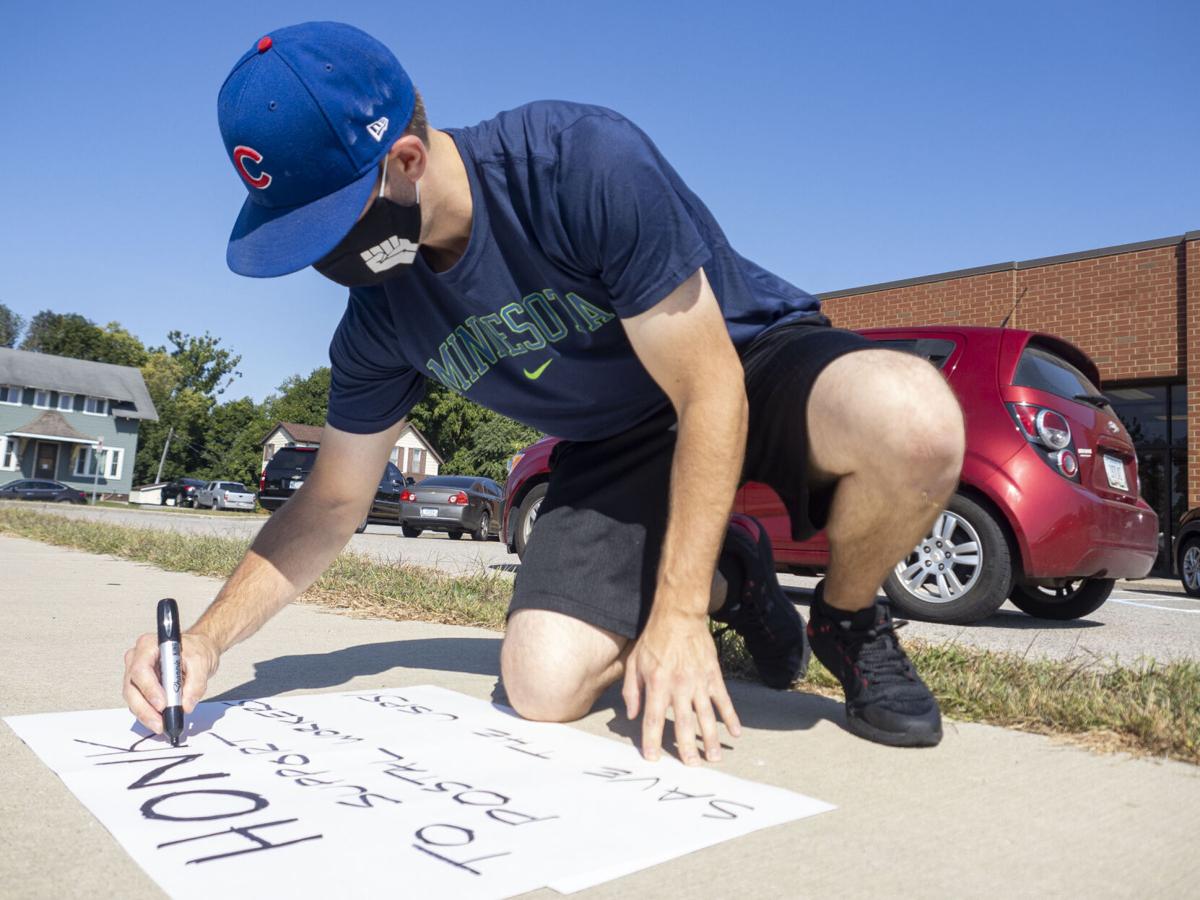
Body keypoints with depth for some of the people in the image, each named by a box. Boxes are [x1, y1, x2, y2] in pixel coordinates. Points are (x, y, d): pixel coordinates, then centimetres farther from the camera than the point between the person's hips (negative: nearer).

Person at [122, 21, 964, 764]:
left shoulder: (586, 163, -28)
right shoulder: (380, 316, -9)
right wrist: (207, 642, -13)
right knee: (544, 688, -15)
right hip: (620, 444, 5)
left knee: (914, 419, -39)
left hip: (752, 364, -4)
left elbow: (711, 394, -26)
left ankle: (849, 620, -4)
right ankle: (730, 576, 13)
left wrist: (677, 618, -26)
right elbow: (333, 502, 1)